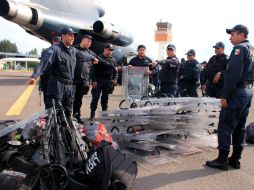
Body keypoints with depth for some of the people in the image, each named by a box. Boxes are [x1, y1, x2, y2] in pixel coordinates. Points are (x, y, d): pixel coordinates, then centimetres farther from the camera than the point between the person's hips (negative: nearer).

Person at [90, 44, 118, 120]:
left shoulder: (113, 60, 13)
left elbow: (115, 71, 18)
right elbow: (93, 70, -3)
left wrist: (115, 78, 0)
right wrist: (94, 80, -11)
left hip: (108, 82, 3)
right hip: (98, 81, -3)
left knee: (105, 98, 9)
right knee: (95, 98, -5)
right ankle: (92, 115, -1)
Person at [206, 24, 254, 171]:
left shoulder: (240, 48, -11)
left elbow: (233, 74, -20)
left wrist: (225, 95, -19)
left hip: (237, 92, -9)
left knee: (225, 126, -5)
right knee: (240, 127, 12)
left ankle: (222, 160, -1)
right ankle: (235, 159, 19)